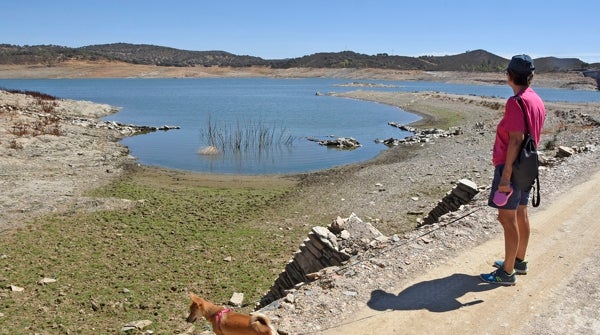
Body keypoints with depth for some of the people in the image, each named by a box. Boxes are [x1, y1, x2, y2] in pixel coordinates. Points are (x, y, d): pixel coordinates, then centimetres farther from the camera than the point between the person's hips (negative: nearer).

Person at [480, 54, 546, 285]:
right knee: (520, 214, 18)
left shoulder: (516, 102, -20)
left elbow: (516, 141, -24)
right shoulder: (537, 101, 9)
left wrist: (505, 176, -23)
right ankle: (519, 261, 32)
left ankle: (507, 273, 5)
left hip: (511, 166, -10)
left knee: (507, 218, -3)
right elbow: (531, 136, 14)